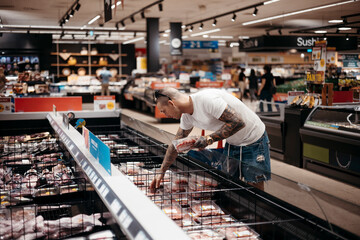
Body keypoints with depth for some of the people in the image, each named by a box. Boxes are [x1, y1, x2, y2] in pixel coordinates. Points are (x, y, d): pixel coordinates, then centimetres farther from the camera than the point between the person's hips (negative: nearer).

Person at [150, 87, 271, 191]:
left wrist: (209, 139, -29)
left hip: (254, 142, -8)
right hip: (232, 143, 8)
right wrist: (161, 172, 11)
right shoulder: (186, 116, -1)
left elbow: (238, 122, -31)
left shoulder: (206, 99, -30)